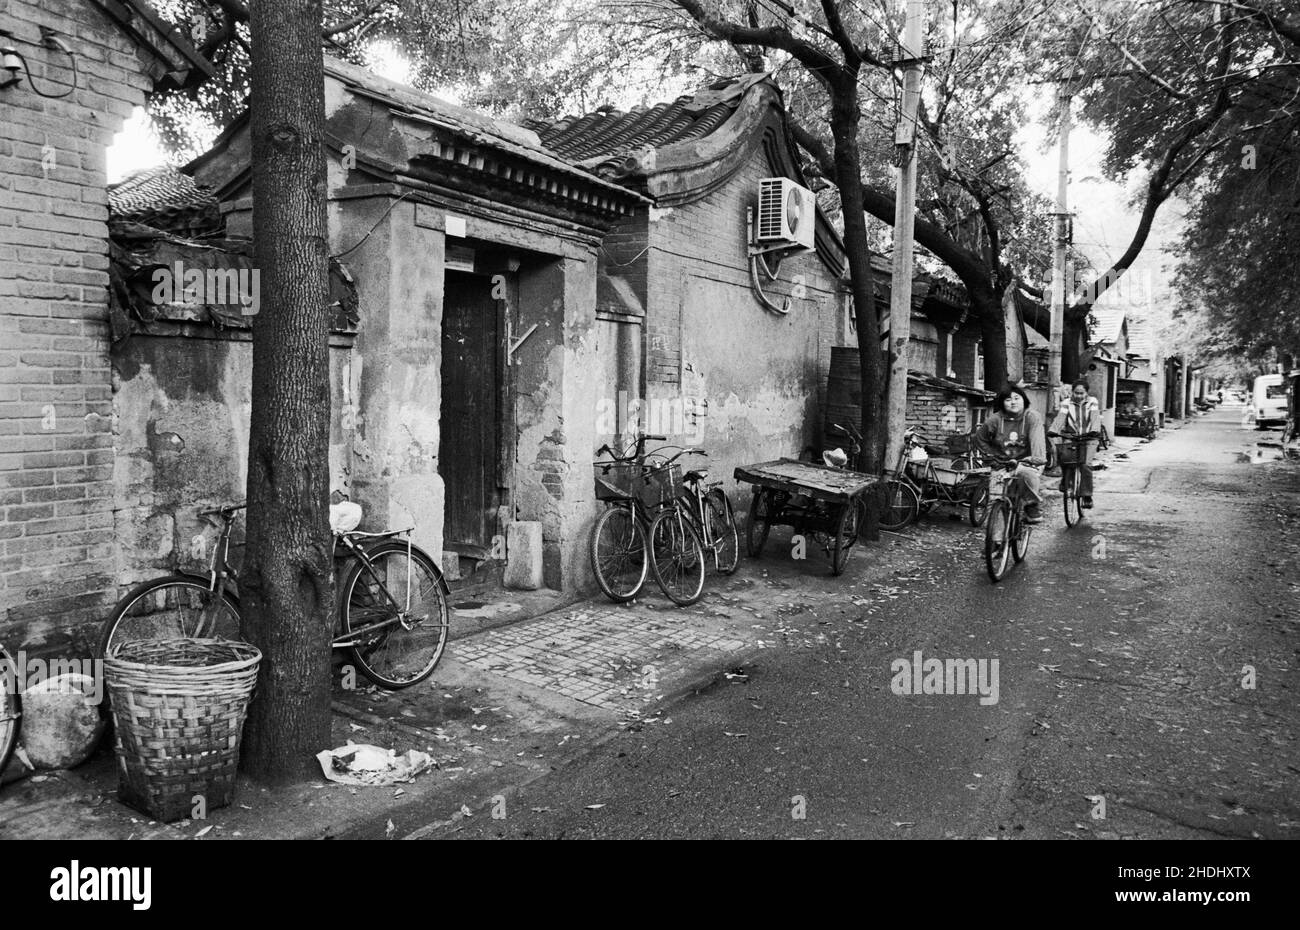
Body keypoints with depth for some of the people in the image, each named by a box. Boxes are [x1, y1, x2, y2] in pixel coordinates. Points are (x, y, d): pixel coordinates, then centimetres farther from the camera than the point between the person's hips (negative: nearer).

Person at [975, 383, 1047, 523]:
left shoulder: (1032, 416, -7)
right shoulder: (995, 420, -3)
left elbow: (1037, 439, -22)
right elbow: (979, 438, 11)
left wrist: (1038, 459, -38)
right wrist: (993, 454, 3)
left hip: (1026, 461, -2)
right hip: (1003, 463, 3)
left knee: (1027, 472, -34)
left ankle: (1032, 505, -11)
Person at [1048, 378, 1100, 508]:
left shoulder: (1092, 402, 3)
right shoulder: (1066, 404, 2)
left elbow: (1095, 417, -13)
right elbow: (1060, 417, -15)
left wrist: (1095, 430, -34)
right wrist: (1052, 430, -34)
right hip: (1070, 437, 1)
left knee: (1086, 465, -15)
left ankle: (1087, 496, -7)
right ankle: (1065, 480, 9)